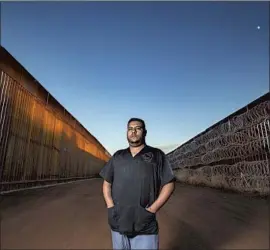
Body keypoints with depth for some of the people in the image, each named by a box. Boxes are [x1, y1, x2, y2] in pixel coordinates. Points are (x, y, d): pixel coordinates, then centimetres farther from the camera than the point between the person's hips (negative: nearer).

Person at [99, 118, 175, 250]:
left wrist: (152, 210, -11)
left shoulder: (157, 155, -2)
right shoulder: (117, 156, 8)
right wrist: (110, 206, -1)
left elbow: (169, 184, -4)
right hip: (118, 224, 3)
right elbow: (107, 183, 12)